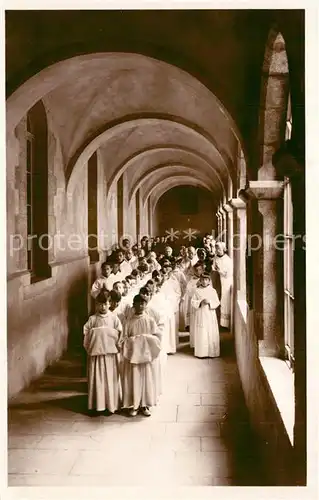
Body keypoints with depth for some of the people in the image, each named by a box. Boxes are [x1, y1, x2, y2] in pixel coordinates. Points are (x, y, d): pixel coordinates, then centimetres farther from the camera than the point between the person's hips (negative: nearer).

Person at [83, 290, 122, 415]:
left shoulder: (114, 318, 0)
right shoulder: (92, 319, 0)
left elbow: (119, 334, 0)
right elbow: (86, 333, -1)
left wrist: (116, 346, -7)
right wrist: (89, 348, -7)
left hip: (110, 353, 0)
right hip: (96, 354, 0)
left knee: (110, 379, 5)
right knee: (96, 379, 4)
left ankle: (111, 405, 15)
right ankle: (97, 405, 14)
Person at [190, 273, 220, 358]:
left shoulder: (213, 291, 4)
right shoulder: (197, 291, 4)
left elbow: (217, 302, 1)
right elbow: (193, 302, 1)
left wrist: (209, 302, -15)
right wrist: (200, 302, -15)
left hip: (210, 315, 0)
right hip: (200, 315, 0)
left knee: (211, 334, -1)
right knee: (201, 334, -2)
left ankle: (212, 352, 7)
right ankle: (201, 353, 5)